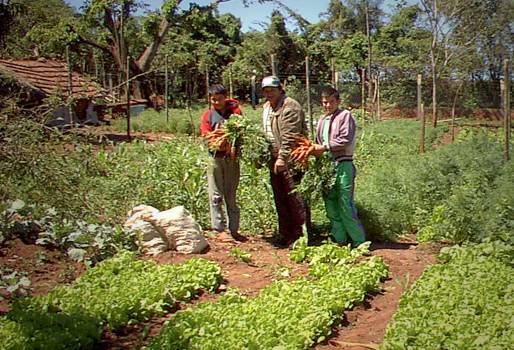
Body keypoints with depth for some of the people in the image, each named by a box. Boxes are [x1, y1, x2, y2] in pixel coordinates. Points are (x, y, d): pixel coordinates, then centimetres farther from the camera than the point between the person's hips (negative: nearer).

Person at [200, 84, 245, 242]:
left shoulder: (234, 110, 7)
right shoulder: (207, 115, 6)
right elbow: (205, 135, 0)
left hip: (232, 158, 1)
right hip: (215, 157, -1)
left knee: (231, 196, 8)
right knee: (216, 196, -2)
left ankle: (234, 229, 13)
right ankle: (220, 230, 4)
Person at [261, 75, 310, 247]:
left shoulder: (290, 107, -13)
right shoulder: (266, 107, 16)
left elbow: (290, 137, -20)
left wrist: (282, 158, -22)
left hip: (290, 160, -9)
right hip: (275, 160, 9)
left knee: (295, 199, -6)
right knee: (280, 199, 15)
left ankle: (301, 236, 2)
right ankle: (285, 235, 25)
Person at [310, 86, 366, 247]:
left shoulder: (345, 115, -3)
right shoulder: (322, 120, 19)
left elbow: (345, 139, -14)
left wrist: (324, 147, -13)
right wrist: (315, 150, 4)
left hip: (342, 165, -7)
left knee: (345, 204, -8)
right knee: (330, 204, 10)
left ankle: (359, 241, 2)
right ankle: (339, 239, 20)